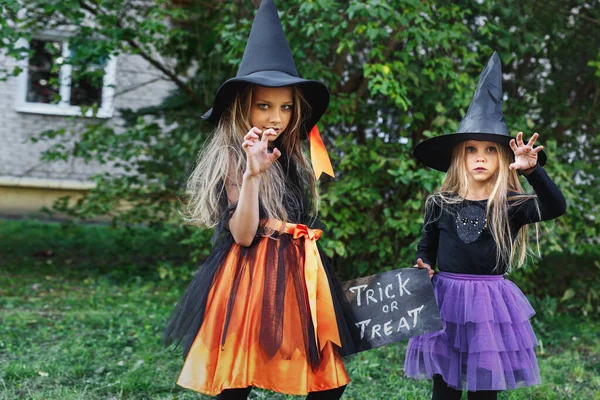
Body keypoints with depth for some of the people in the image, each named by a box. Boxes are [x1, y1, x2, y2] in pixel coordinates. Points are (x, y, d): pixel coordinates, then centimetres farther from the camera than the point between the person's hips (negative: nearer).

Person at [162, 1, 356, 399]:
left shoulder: (293, 158, 13)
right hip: (251, 276, -7)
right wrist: (252, 173, -27)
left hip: (298, 273, 7)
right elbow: (243, 234, -19)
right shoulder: (232, 158, -7)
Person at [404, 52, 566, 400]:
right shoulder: (440, 204, 1)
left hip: (490, 304, -1)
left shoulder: (511, 206, -4)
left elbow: (556, 207, -21)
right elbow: (426, 248, 15)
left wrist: (532, 170, -34)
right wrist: (423, 267, -6)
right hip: (445, 301, 1)